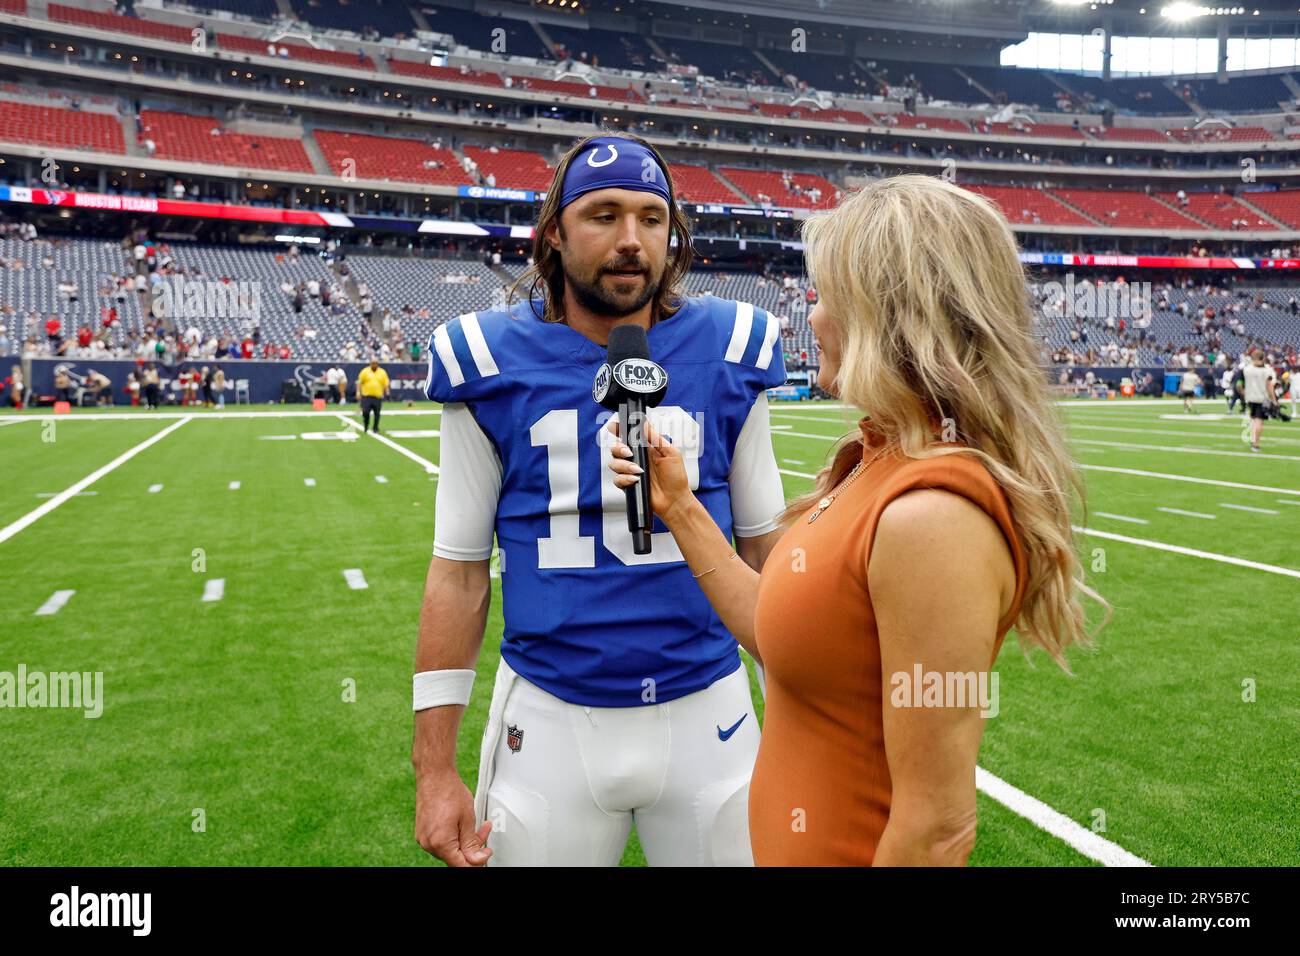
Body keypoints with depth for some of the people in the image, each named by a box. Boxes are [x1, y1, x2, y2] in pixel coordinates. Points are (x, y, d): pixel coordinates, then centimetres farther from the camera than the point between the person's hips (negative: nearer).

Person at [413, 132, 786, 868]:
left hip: (708, 715, 1)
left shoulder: (727, 353, -5)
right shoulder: (494, 364, -7)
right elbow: (459, 571, -2)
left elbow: (765, 548, 4)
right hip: (548, 722, 0)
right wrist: (435, 766, -2)